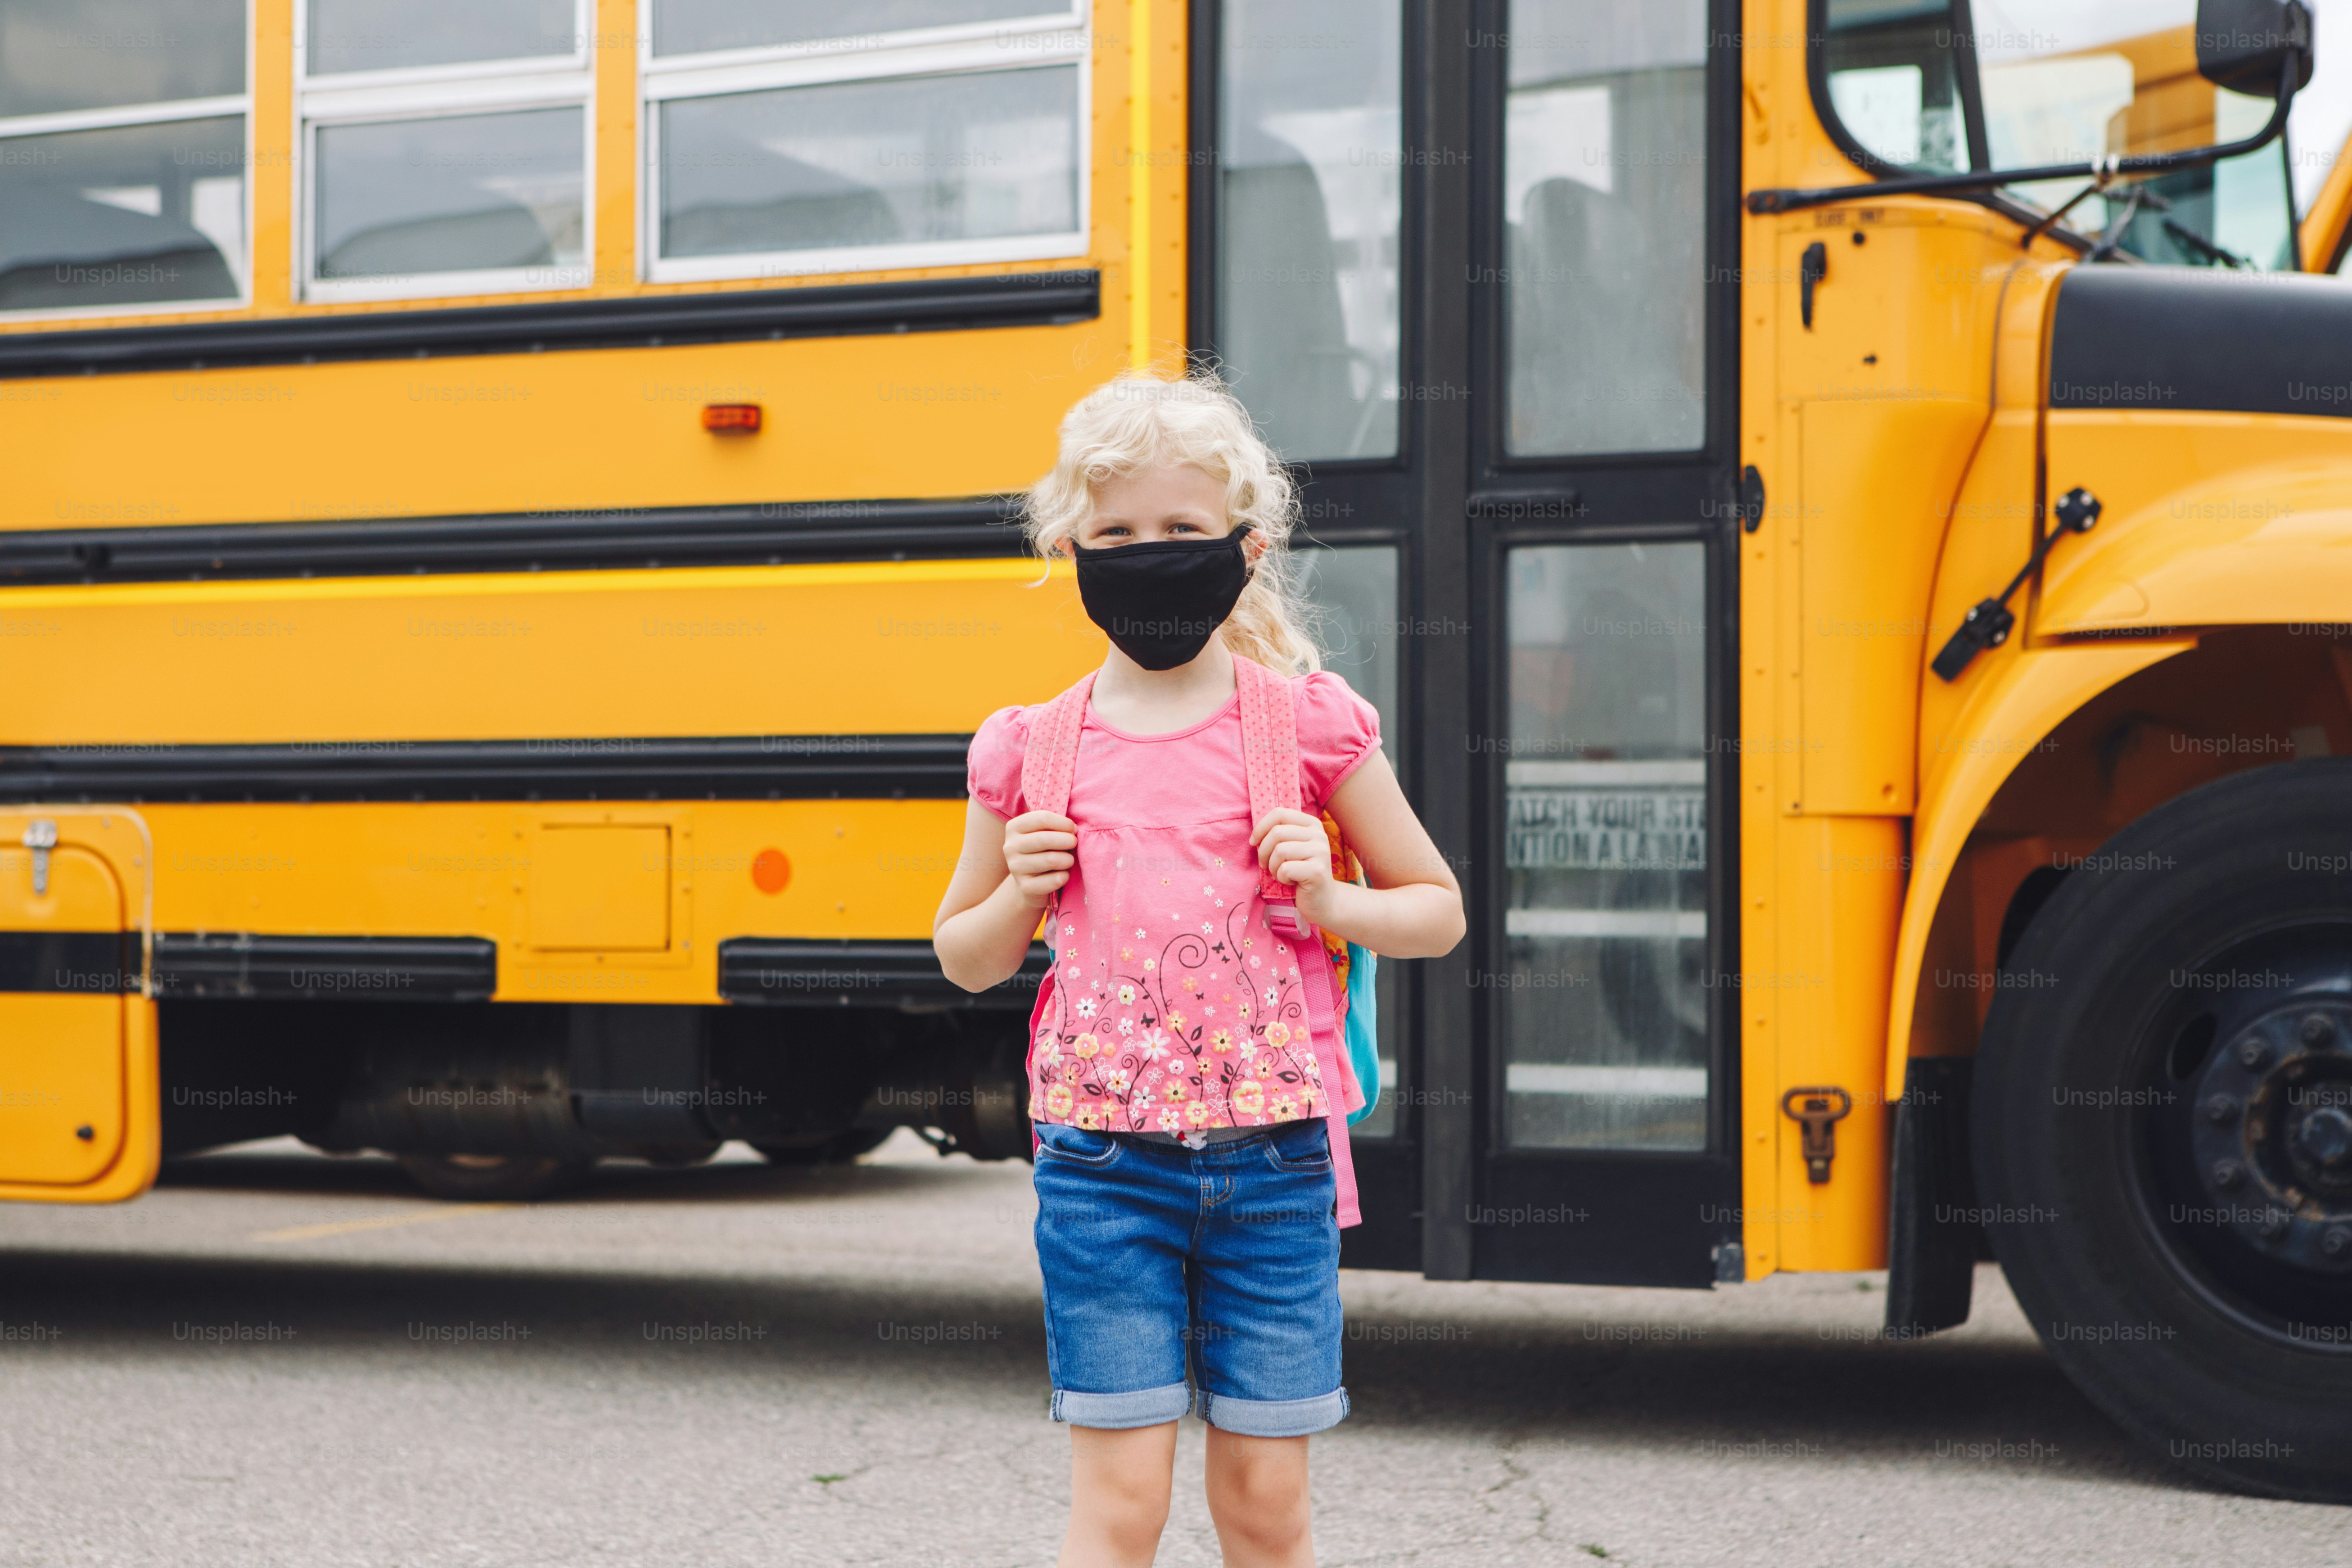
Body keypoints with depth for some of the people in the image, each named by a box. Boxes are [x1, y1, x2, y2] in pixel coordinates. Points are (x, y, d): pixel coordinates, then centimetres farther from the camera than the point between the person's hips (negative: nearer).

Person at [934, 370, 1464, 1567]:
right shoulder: (1031, 749, 3)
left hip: (1271, 1157, 0)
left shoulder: (1306, 721, 1)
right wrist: (1021, 894, -4)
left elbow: (1439, 912, 10)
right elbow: (964, 959, 17)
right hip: (1102, 1163, 0)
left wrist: (1329, 903, -9)